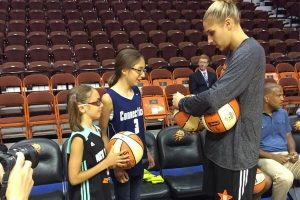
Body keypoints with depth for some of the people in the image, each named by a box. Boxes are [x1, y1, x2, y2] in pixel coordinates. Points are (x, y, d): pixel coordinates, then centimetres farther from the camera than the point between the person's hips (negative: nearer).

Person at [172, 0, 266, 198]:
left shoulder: (250, 53, -22)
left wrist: (182, 103, -10)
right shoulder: (235, 53, 8)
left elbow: (214, 98, -28)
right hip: (219, 144, 9)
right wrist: (196, 114, -3)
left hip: (237, 151, -9)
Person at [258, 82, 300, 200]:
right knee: (285, 178, -33)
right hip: (265, 157, -6)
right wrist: (272, 156, -16)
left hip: (285, 155, 6)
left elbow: (289, 136, 20)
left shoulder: (283, 113, 14)